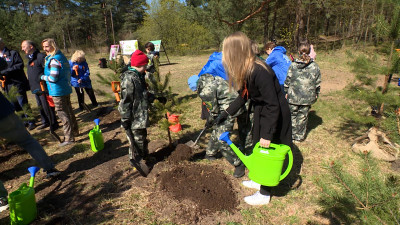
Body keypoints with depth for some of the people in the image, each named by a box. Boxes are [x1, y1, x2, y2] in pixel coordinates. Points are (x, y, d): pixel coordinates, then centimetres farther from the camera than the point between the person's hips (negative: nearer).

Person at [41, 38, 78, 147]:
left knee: (63, 114, -4)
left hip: (58, 91, -9)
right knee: (68, 110, 19)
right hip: (66, 88, 9)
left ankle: (69, 138, 1)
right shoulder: (62, 57, 12)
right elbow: (68, 73, 20)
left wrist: (43, 77, -4)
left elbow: (53, 78, -22)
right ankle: (75, 131, 32)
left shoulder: (54, 60, -18)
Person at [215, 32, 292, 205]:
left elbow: (273, 106, -28)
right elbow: (243, 96, 10)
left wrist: (267, 135, -26)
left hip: (275, 116, -8)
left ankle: (264, 194, 25)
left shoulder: (259, 72, -31)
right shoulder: (245, 70, -3)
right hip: (261, 113, 9)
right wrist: (226, 113, 12)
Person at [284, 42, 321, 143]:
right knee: (303, 117, 10)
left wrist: (286, 92, 10)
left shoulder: (293, 65, -7)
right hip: (307, 97, 1)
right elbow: (318, 83, 5)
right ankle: (300, 136, 20)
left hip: (293, 97, -1)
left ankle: (292, 135, 20)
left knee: (292, 115, 12)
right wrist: (316, 94, 17)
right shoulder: (314, 66, -2)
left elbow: (288, 81, -2)